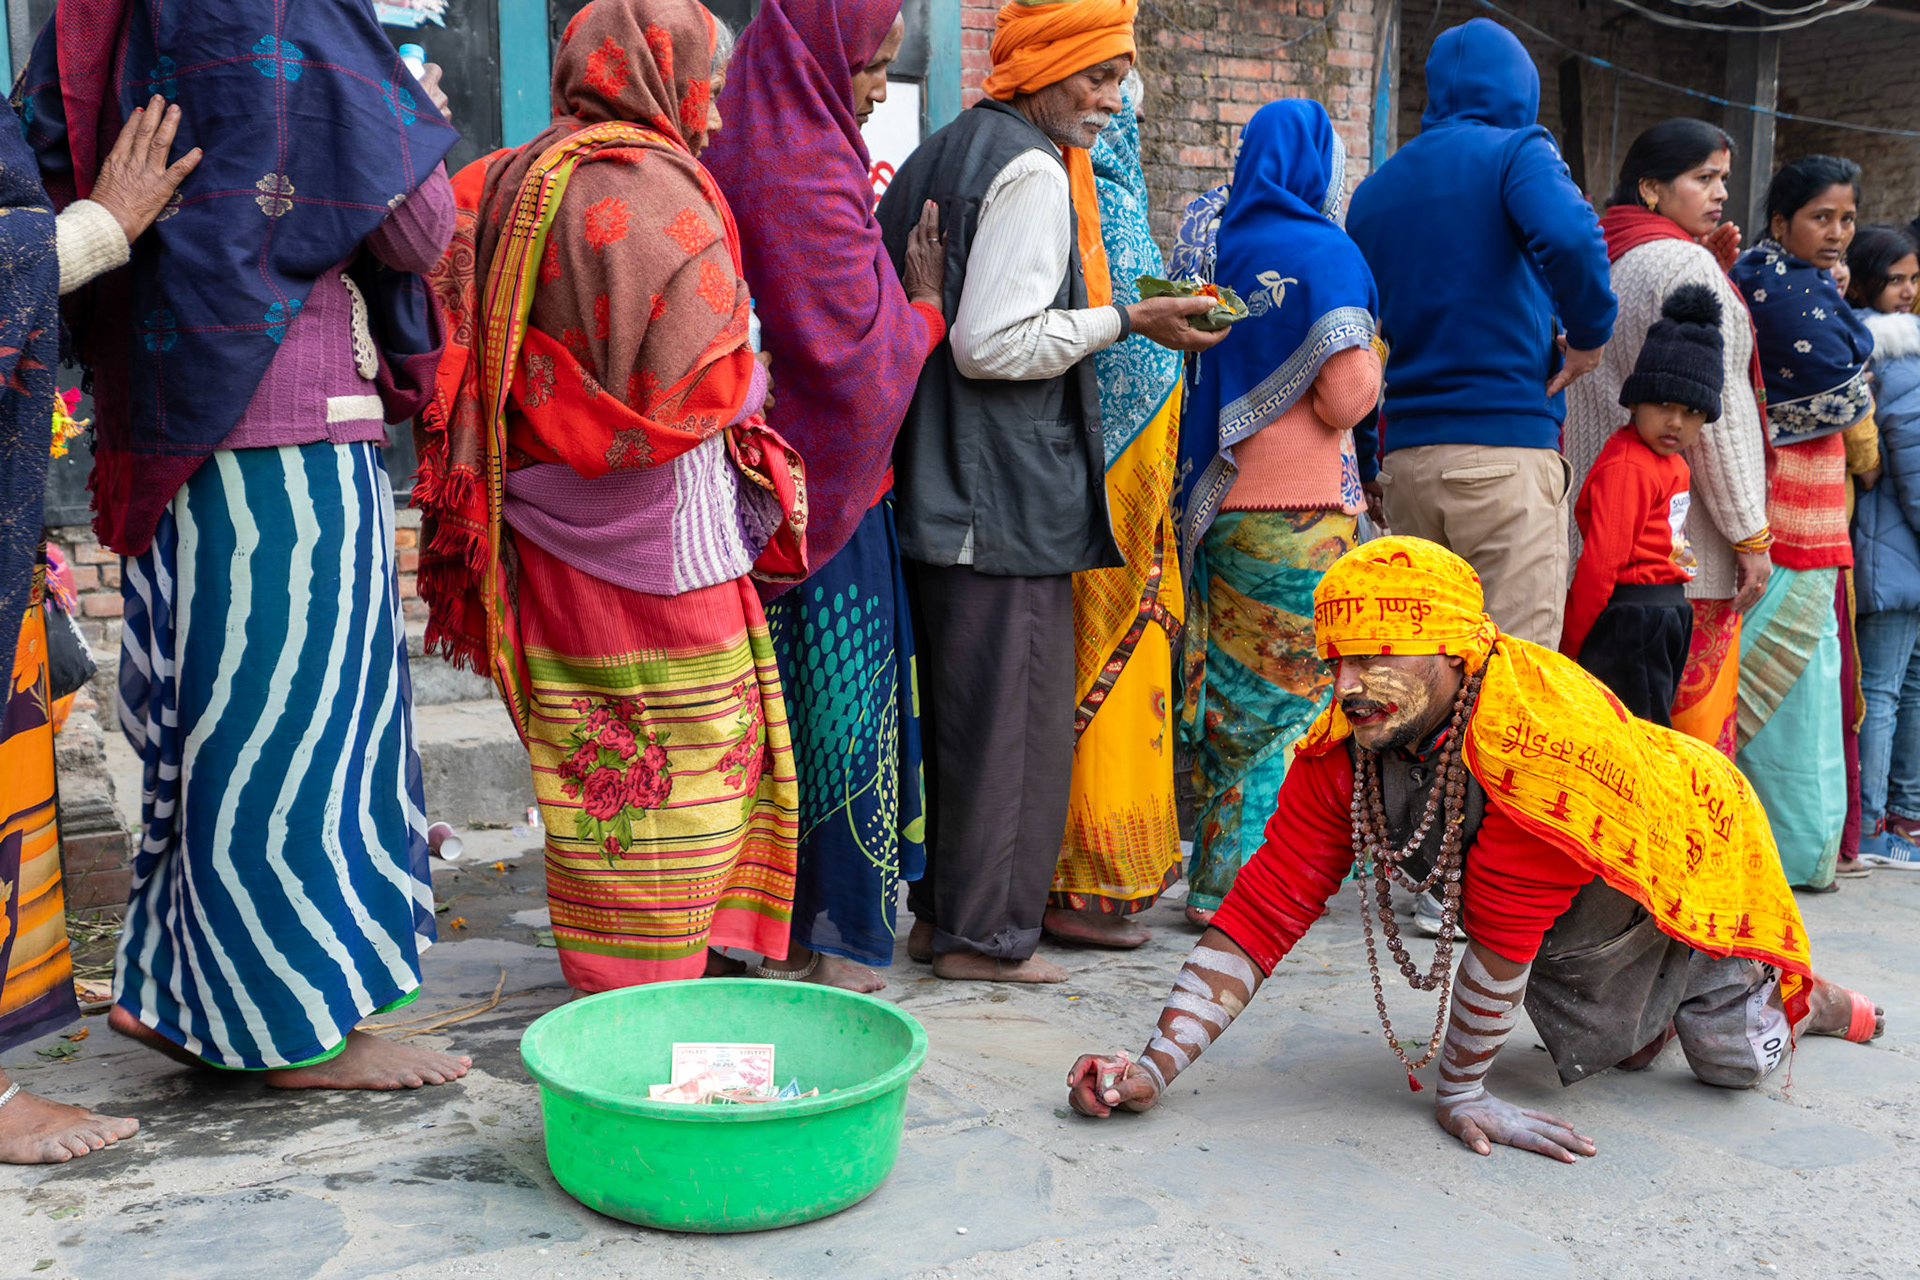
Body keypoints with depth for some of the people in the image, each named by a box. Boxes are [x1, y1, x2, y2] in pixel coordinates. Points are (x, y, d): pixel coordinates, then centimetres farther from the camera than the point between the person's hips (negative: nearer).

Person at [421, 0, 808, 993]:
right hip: (653, 530, -8)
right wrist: (747, 380, -1)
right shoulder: (655, 192, -14)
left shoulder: (509, 186, 9)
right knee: (675, 754, 2)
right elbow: (695, 375, -20)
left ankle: (600, 964, 27)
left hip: (550, 524, 8)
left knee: (590, 750, 16)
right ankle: (649, 985, 10)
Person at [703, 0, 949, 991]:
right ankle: (835, 943, 10)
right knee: (839, 702, 0)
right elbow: (854, 343, -18)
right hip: (823, 488, -9)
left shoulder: (737, 154, 13)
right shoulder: (805, 173, -17)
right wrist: (923, 303, -2)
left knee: (771, 701, 14)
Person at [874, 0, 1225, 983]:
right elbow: (993, 344, -20)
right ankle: (984, 934, 7)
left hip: (937, 488, 10)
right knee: (1014, 713, -1)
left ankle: (938, 908, 24)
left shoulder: (942, 155, 17)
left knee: (955, 707, 15)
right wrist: (1124, 320, -14)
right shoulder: (1035, 172, -12)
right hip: (1008, 497, -10)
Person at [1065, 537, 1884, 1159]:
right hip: (1569, 911, 5)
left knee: (1733, 1061, 2)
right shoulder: (1341, 753, -25)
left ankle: (1800, 999, 36)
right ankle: (1657, 1004, 39)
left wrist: (1458, 1090, -27)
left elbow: (1501, 939, -37)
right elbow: (1262, 912, -26)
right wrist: (1157, 1067, -33)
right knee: (1599, 1051, 6)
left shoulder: (1543, 734, -44)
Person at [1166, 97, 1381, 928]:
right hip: (1301, 513, -6)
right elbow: (1346, 397, -14)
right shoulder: (1323, 251, -8)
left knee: (1230, 690, 14)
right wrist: (1372, 363, 6)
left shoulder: (1208, 239, 10)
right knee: (1290, 697, 2)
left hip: (1214, 500, 7)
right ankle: (1231, 884, 5)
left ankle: (1214, 877, 21)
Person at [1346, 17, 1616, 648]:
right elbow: (1568, 236, -21)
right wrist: (1589, 334, -7)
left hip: (1403, 453, 6)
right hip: (1506, 447, -6)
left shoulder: (1372, 191, 17)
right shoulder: (1516, 151, -1)